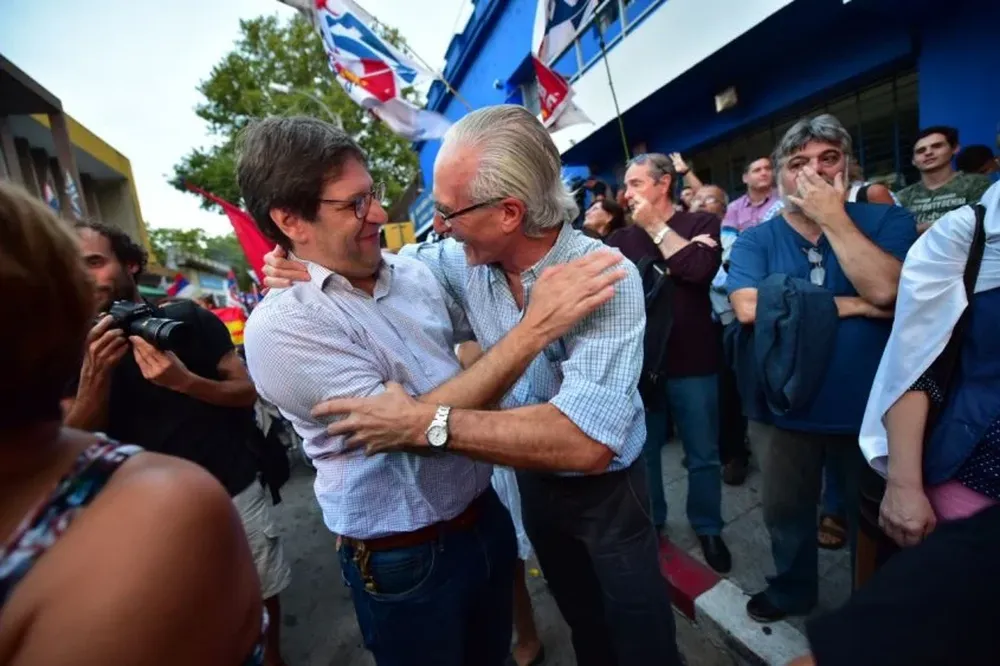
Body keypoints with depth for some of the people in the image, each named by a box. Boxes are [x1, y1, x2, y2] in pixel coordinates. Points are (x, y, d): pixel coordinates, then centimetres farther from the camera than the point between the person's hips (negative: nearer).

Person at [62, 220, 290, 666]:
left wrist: (185, 382, -27)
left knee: (260, 596, 15)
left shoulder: (188, 320, -8)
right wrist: (93, 373, -23)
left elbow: (251, 392, -8)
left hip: (233, 492, -1)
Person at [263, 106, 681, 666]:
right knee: (581, 619, 30)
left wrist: (426, 423, -41)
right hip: (533, 479, 5)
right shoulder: (466, 259, -14)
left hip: (606, 487, -4)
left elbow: (585, 441, -41)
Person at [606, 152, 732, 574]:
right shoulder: (621, 239, 6)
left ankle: (708, 528, 35)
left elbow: (700, 269, -19)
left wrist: (656, 226, -9)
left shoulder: (700, 224, 1)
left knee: (703, 455, 12)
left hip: (692, 364, -2)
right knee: (642, 452, 14)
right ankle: (649, 523, 36)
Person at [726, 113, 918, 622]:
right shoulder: (755, 240, -4)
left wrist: (833, 216, -18)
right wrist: (849, 306, -17)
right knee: (785, 511, 20)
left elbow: (885, 291, -21)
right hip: (785, 408, 1)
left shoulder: (887, 222, -3)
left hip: (868, 407, 0)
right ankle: (792, 589, 48)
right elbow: (748, 309, -21)